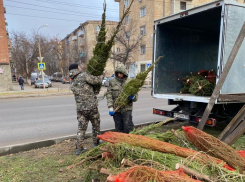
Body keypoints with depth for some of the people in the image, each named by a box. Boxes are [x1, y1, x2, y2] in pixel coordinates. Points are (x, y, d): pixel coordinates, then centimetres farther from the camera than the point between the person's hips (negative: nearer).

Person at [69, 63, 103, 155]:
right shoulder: (83, 75, -10)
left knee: (81, 127, 11)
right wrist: (101, 76, 7)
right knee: (96, 125, 15)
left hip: (80, 108, 5)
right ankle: (96, 143, 28)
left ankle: (79, 147, 11)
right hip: (91, 106, -5)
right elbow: (96, 81, -11)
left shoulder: (73, 82, 12)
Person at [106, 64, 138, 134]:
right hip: (116, 109, 1)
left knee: (128, 127, -10)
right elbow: (109, 95, 0)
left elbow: (136, 96, 8)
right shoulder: (112, 82, 5)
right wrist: (110, 108, -10)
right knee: (119, 129, 9)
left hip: (127, 109, -1)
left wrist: (133, 97, -17)